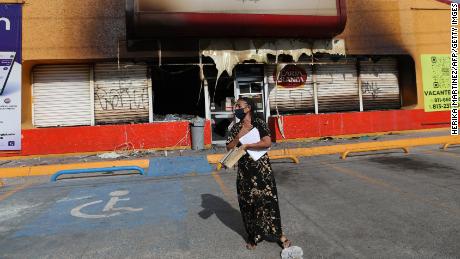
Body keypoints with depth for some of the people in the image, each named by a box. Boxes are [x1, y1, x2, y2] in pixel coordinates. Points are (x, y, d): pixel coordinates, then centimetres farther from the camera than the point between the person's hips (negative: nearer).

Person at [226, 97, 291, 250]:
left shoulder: (259, 123, -7)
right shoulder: (236, 127, 6)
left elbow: (267, 143, -21)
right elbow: (229, 148, 2)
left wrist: (246, 145, -16)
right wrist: (239, 136, -14)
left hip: (261, 169, -4)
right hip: (244, 171, 4)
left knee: (268, 200, 3)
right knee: (247, 203, 10)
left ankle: (279, 234, 20)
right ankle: (253, 236, 27)